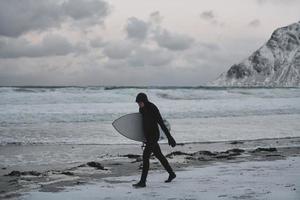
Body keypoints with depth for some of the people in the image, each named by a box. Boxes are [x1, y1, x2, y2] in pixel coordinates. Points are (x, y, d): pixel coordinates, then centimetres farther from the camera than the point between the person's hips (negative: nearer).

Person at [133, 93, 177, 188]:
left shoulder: (153, 109, -19)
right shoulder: (141, 109, 5)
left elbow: (161, 123, -20)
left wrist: (169, 137, -20)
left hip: (153, 135, -9)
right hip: (147, 135, 9)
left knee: (145, 156, -13)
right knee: (159, 155, 19)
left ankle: (142, 181, -12)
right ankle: (171, 174, 34)